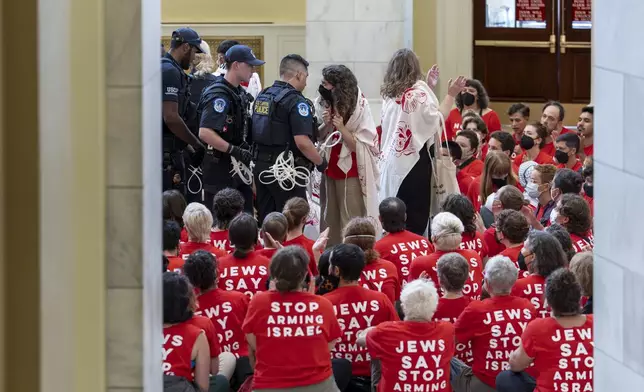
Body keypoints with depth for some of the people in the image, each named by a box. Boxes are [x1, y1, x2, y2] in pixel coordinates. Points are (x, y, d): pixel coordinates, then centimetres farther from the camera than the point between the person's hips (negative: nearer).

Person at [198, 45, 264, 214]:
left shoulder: (241, 94, 13)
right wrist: (235, 151, -25)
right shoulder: (218, 95, -18)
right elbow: (205, 133, -28)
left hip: (238, 168, 10)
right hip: (220, 169, -10)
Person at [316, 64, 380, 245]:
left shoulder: (359, 107, -12)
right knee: (329, 220, 9)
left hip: (351, 173, -5)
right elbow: (319, 137, 8)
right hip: (330, 169, 5)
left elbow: (359, 146, -13)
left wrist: (341, 128, -26)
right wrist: (326, 125, -12)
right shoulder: (325, 104, 2)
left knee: (350, 223, -5)